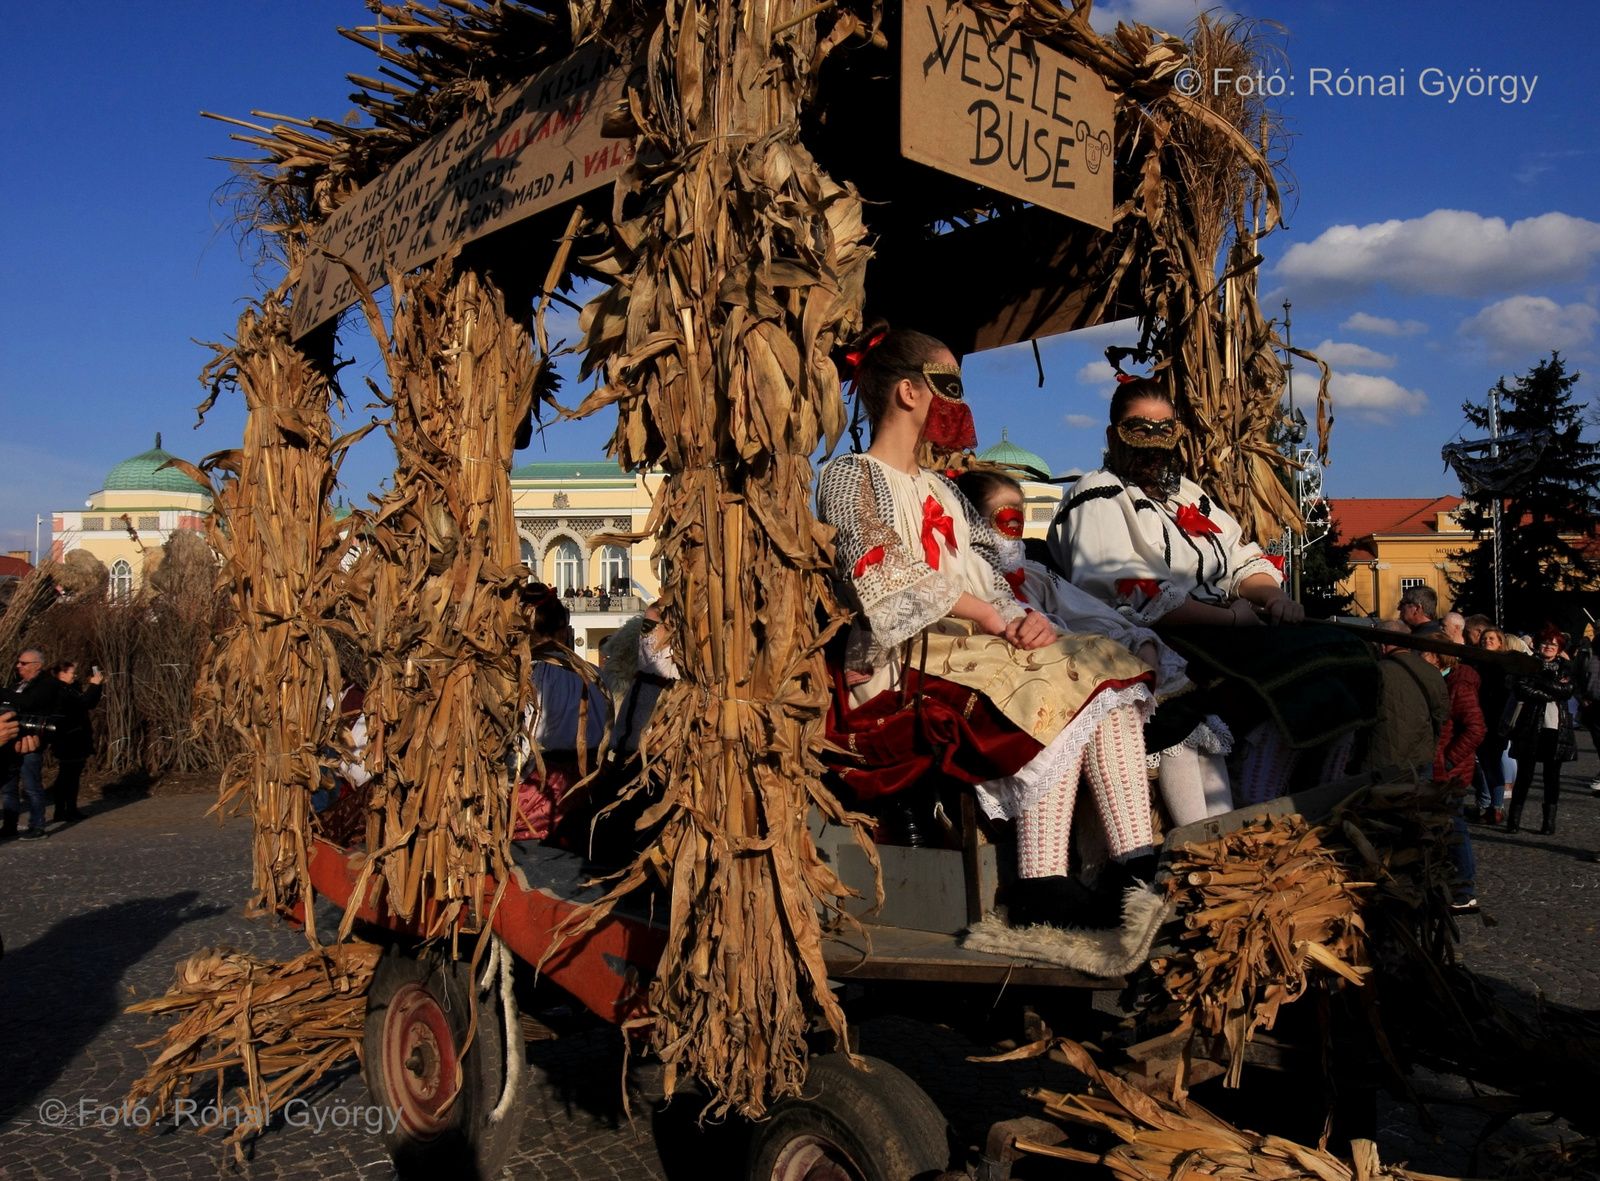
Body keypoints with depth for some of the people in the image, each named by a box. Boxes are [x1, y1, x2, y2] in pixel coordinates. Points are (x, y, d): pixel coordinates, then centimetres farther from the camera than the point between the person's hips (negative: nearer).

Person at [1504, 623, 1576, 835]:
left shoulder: (1564, 668, 12)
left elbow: (1567, 691, -6)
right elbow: (1520, 688, -10)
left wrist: (1539, 682, -13)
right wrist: (1551, 693, -13)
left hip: (1556, 728, 2)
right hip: (1530, 728, -2)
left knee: (1552, 776, 6)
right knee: (1524, 774, -1)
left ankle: (1550, 822, 12)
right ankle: (1513, 819, 6)